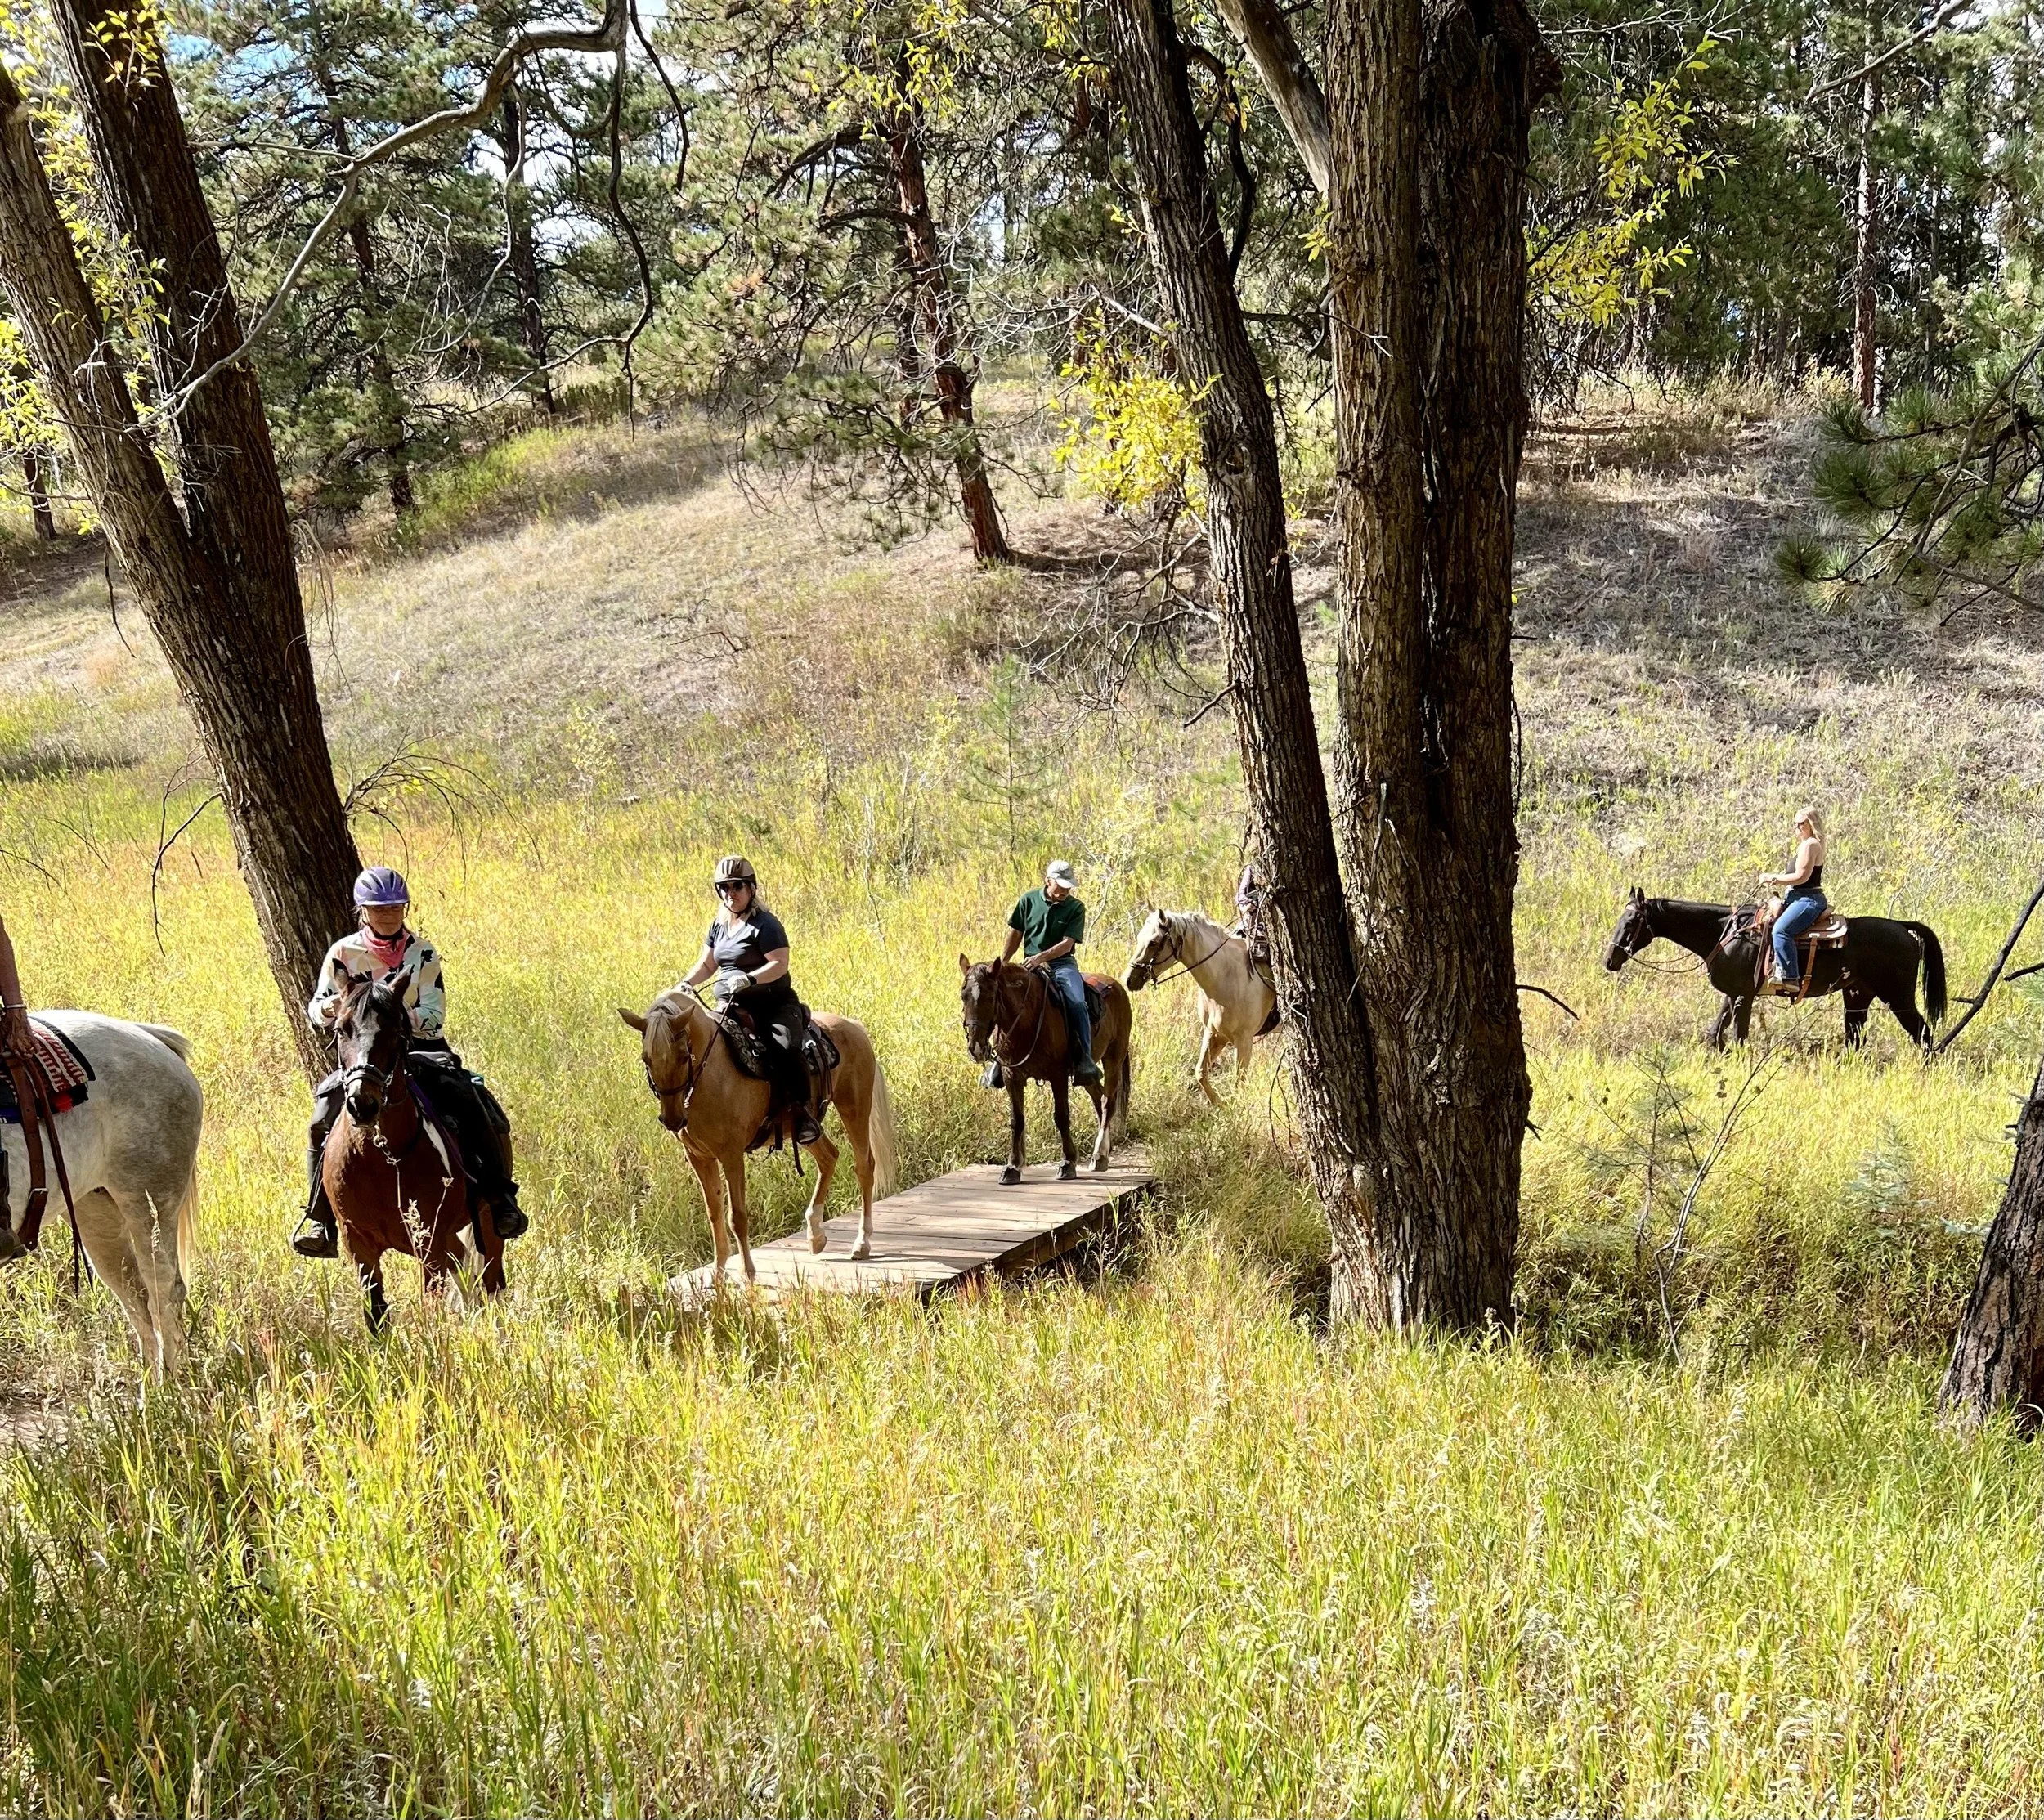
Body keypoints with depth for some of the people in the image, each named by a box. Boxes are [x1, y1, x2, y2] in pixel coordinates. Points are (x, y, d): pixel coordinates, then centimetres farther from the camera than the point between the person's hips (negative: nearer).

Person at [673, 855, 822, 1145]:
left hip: (773, 1004, -7)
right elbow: (706, 964, 21)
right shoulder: (719, 925, 14)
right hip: (730, 1008, 7)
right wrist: (686, 984, 2)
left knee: (786, 1047, -31)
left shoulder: (765, 924, -9)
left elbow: (780, 963, -18)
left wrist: (750, 979, -32)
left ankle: (804, 1112, -25)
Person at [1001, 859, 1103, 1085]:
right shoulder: (1028, 900, 4)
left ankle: (1084, 1060, -28)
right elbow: (1015, 935, 13)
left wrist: (1042, 957, -24)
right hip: (1030, 965, 2)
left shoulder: (1076, 908, -1)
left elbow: (1067, 943, -10)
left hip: (1063, 964, -2)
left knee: (1077, 1003, -28)